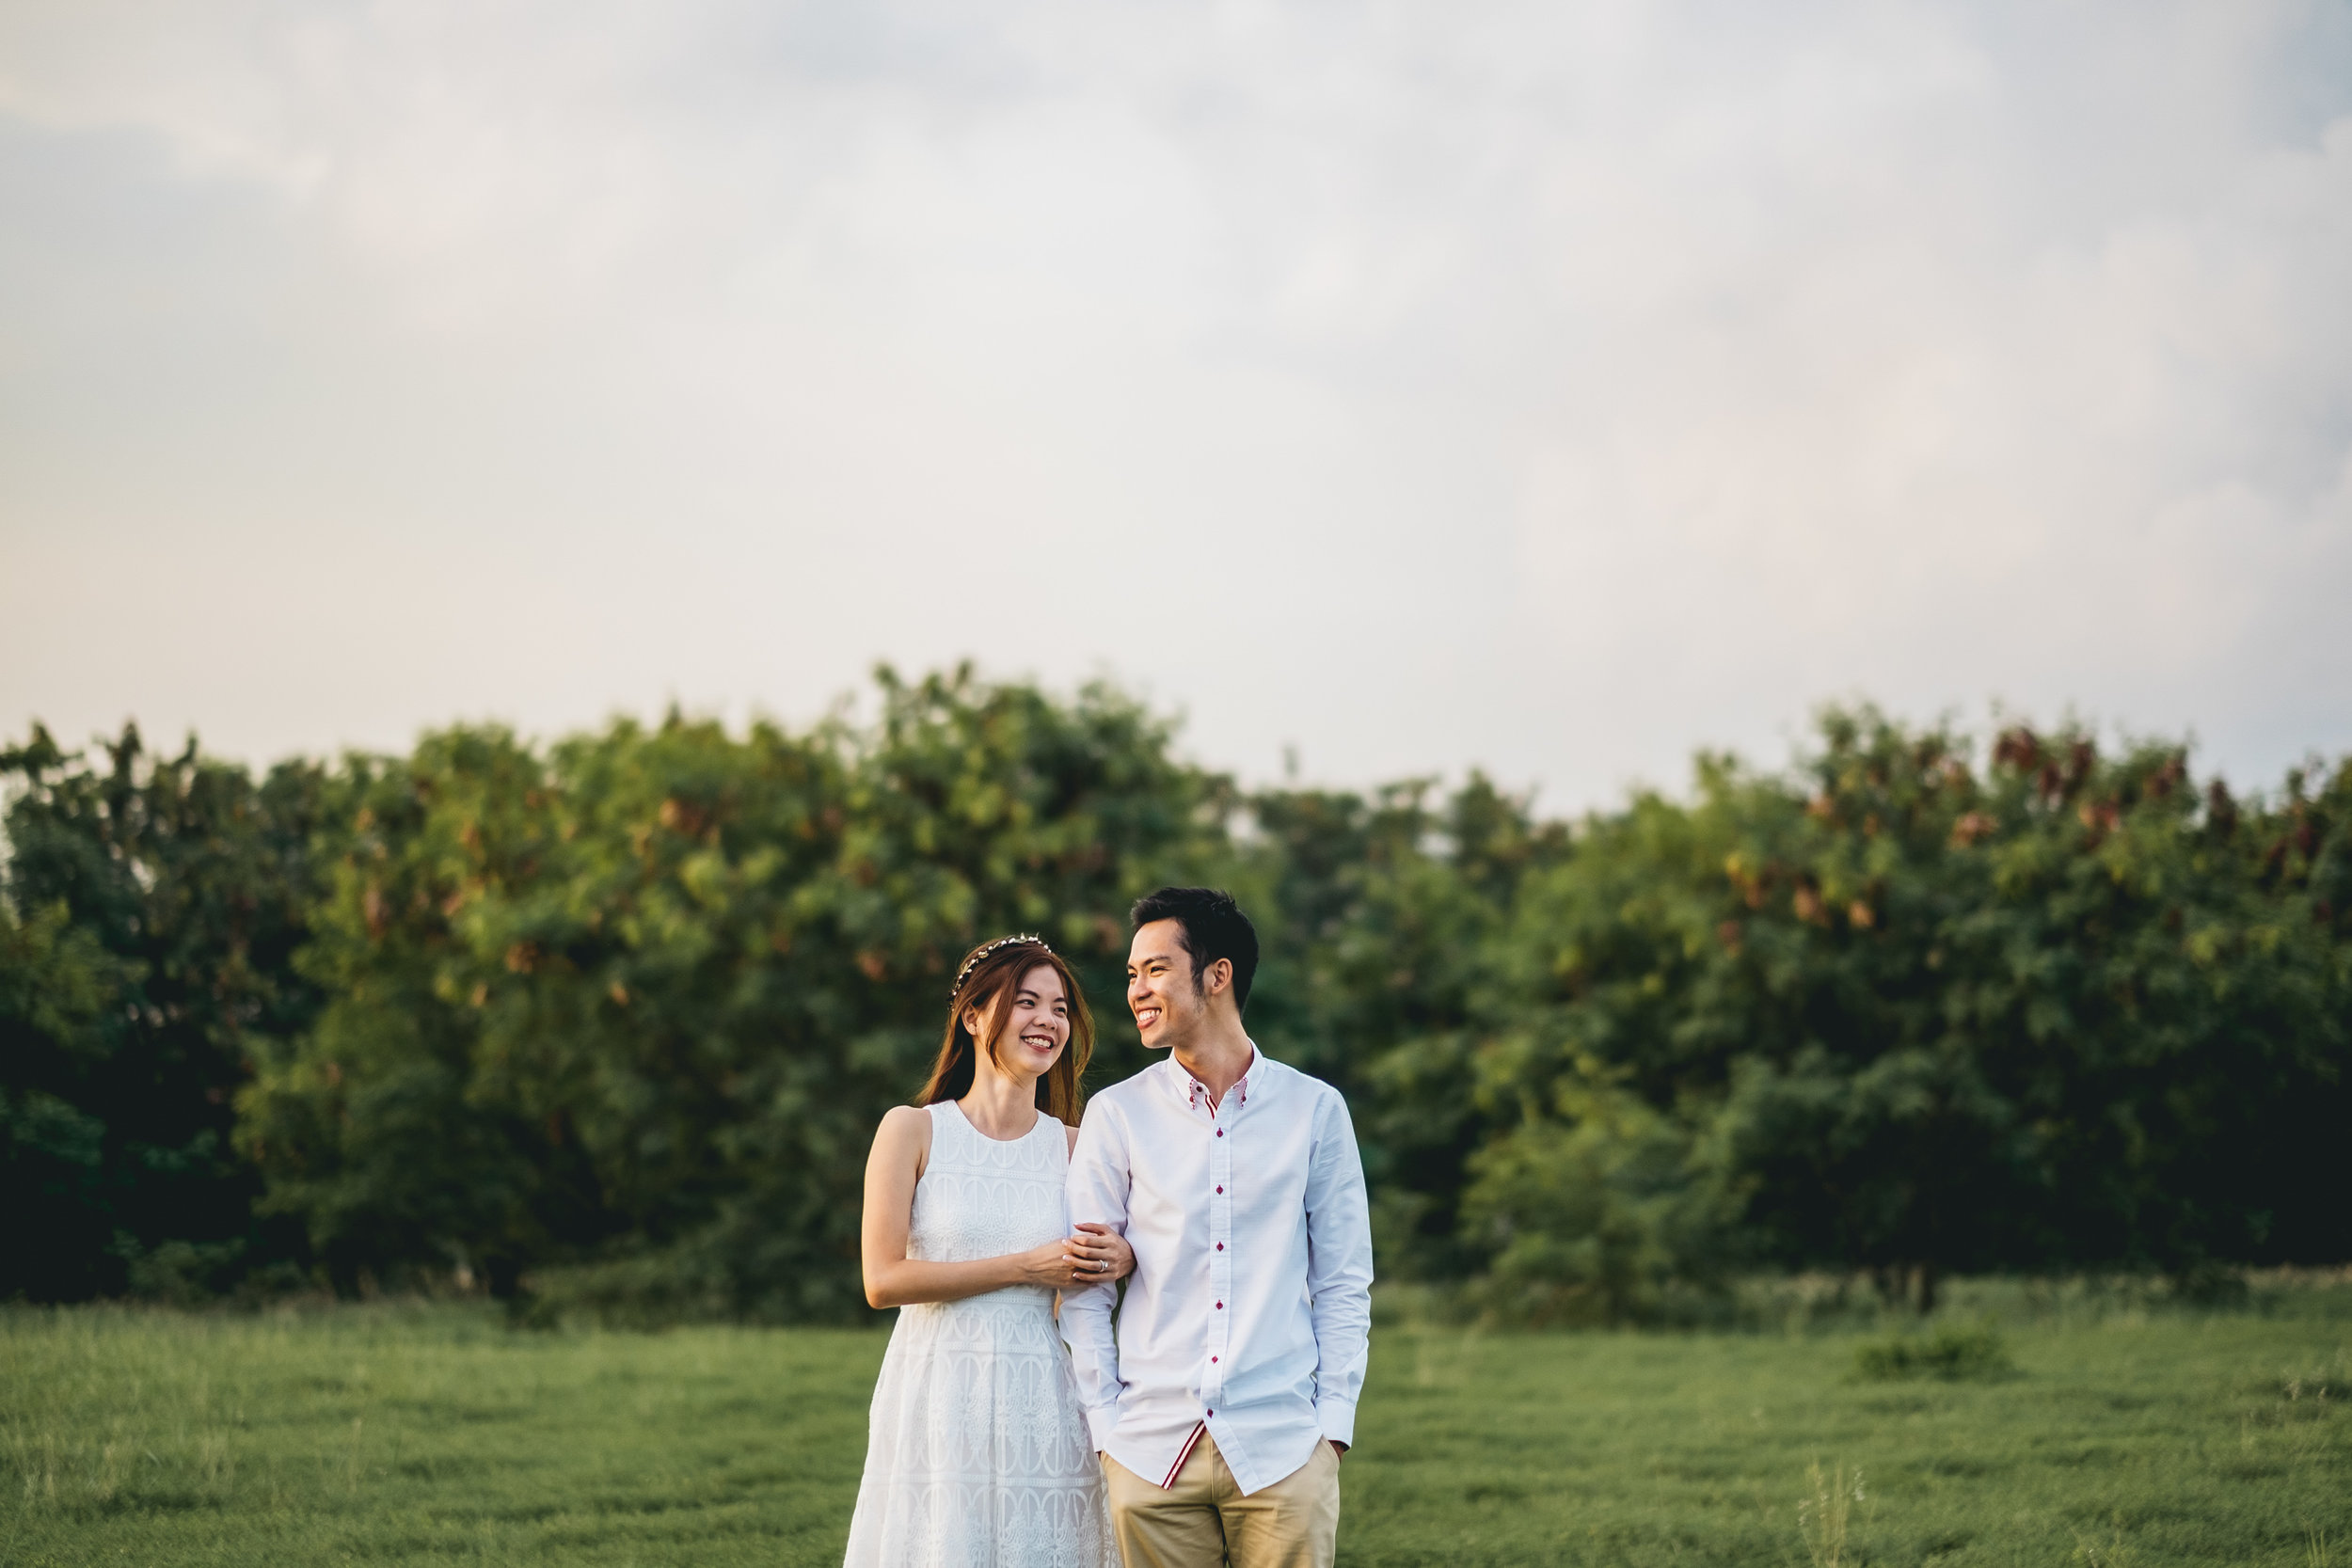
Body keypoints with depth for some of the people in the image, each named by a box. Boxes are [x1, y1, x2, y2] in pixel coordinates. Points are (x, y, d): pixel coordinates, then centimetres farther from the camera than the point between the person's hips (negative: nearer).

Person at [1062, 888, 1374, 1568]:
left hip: (1283, 1449, 0)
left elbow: (1343, 1284, 7)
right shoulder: (1115, 1115, 5)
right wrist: (1106, 1425, -1)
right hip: (1151, 1454, 1)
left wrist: (1333, 1422, -1)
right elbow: (1083, 1290, 7)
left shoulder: (1315, 1110, 5)